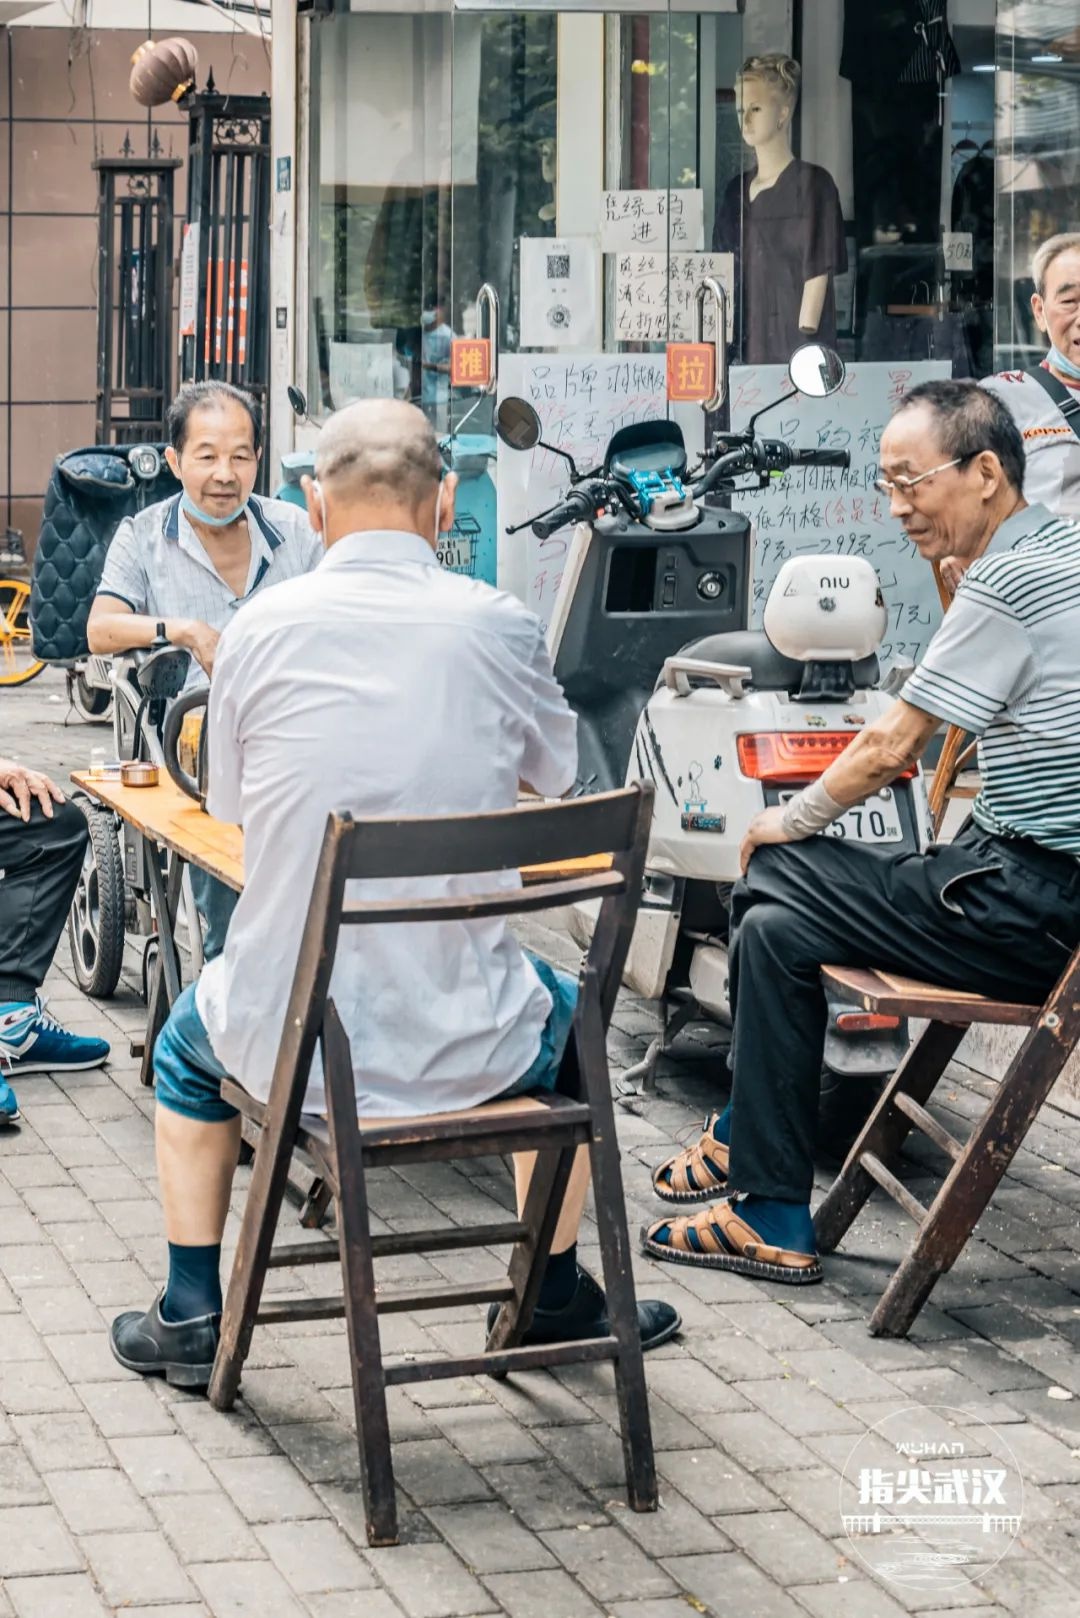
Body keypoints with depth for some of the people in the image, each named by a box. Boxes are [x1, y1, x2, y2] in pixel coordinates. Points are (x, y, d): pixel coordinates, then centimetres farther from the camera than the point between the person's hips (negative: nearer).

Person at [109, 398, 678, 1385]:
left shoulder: (260, 630, -6)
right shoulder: (500, 627, -7)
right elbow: (556, 774, 13)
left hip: (286, 1041, 0)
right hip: (461, 1043, 0)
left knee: (188, 1044, 37)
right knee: (568, 1020, 35)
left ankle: (190, 1315, 36)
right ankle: (554, 1296, 41)